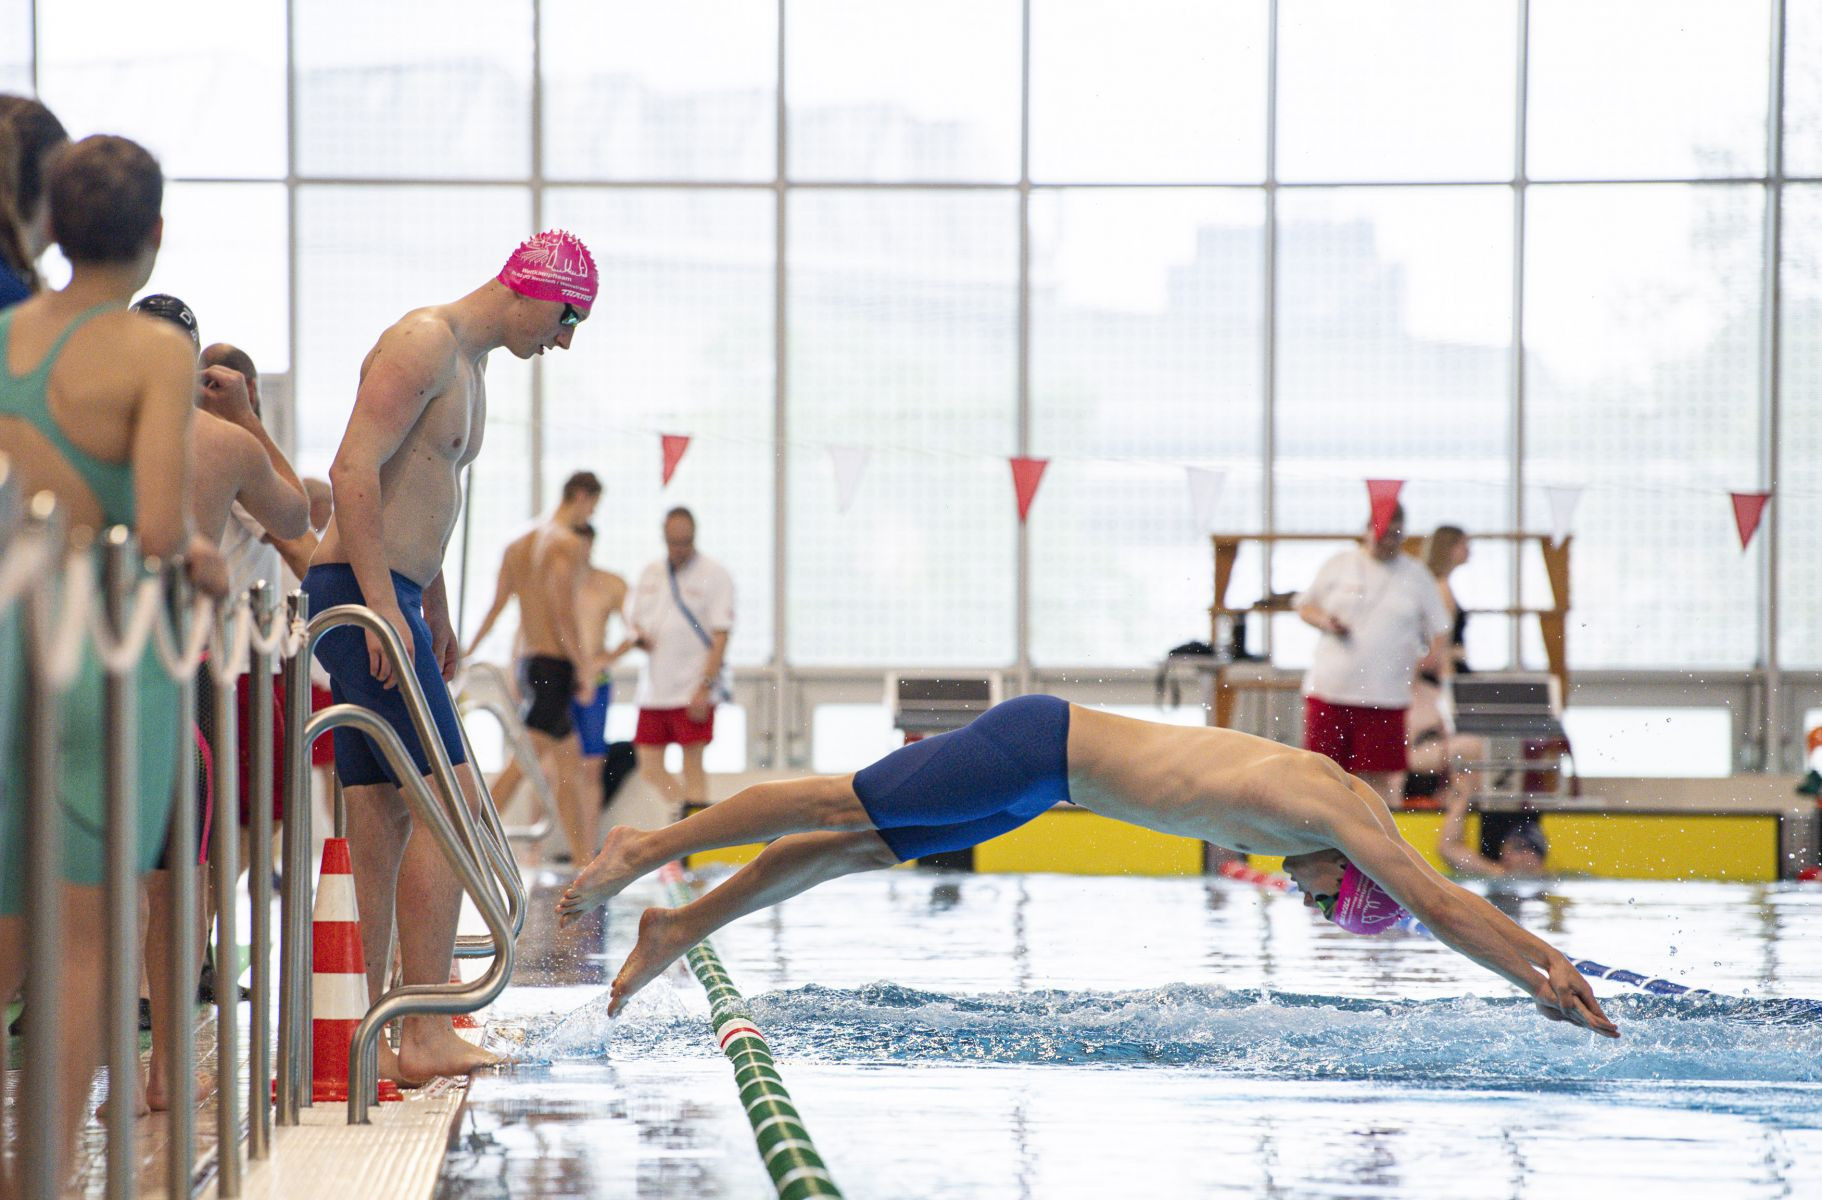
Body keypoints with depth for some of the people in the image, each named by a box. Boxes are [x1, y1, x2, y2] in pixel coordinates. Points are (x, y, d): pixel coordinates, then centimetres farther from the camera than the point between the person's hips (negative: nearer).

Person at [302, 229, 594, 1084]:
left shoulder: (469, 369, 22)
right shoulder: (424, 343, -10)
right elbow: (354, 471, -20)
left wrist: (435, 613, 32)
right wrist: (385, 606, -24)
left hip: (388, 603, 11)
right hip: (362, 594, -11)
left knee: (383, 832, 7)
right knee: (449, 799, -15)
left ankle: (383, 1037, 7)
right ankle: (426, 1037, -17)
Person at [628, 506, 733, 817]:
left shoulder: (714, 575, -4)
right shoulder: (650, 574, 14)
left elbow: (720, 637, -9)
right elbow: (637, 620, 23)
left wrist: (704, 688, -16)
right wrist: (638, 637, -3)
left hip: (693, 691, -6)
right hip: (654, 688, 6)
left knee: (692, 767, -6)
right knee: (650, 768, 5)